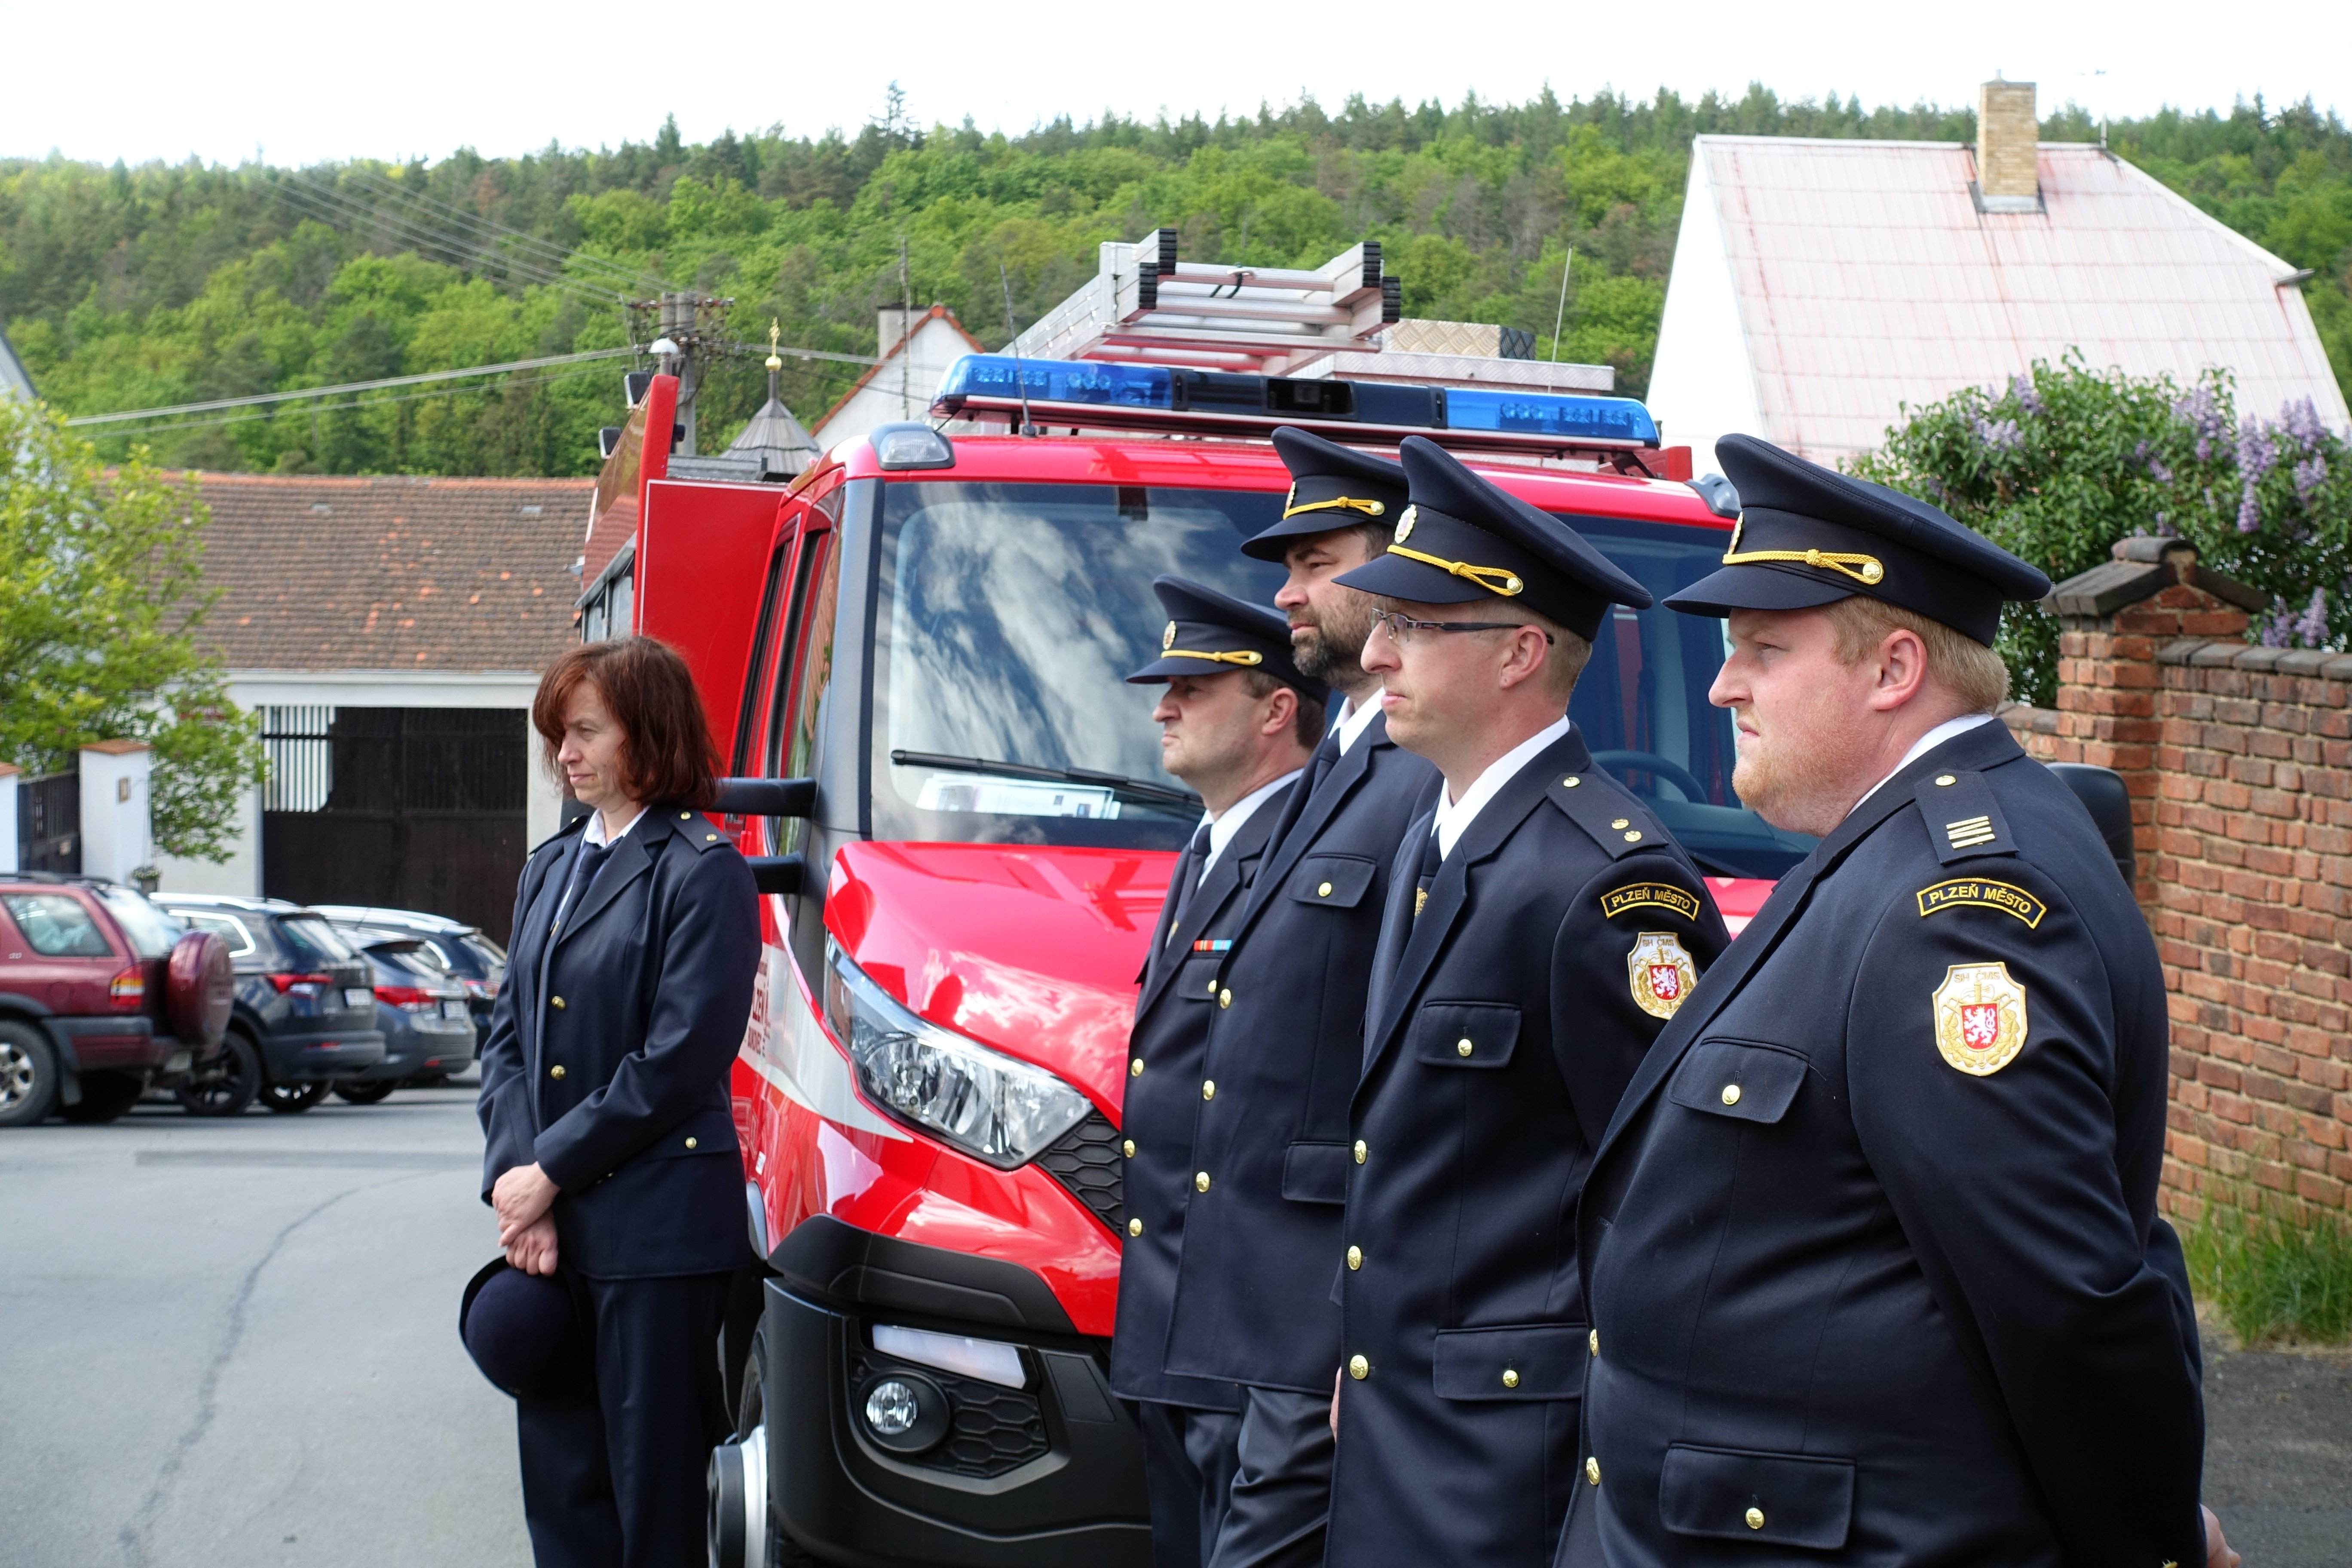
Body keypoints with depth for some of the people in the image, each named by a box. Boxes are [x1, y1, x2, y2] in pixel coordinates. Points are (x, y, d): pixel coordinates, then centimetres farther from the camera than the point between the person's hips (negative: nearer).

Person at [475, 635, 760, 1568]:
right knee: (560, 1474, 8)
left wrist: (552, 1171, -11)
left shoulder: (702, 871, -7)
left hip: (656, 1228, -7)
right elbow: (508, 1036, 12)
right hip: (550, 1225, 7)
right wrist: (515, 1181, -3)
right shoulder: (549, 869, 17)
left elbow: (679, 1061, -13)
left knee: (652, 1485, -1)